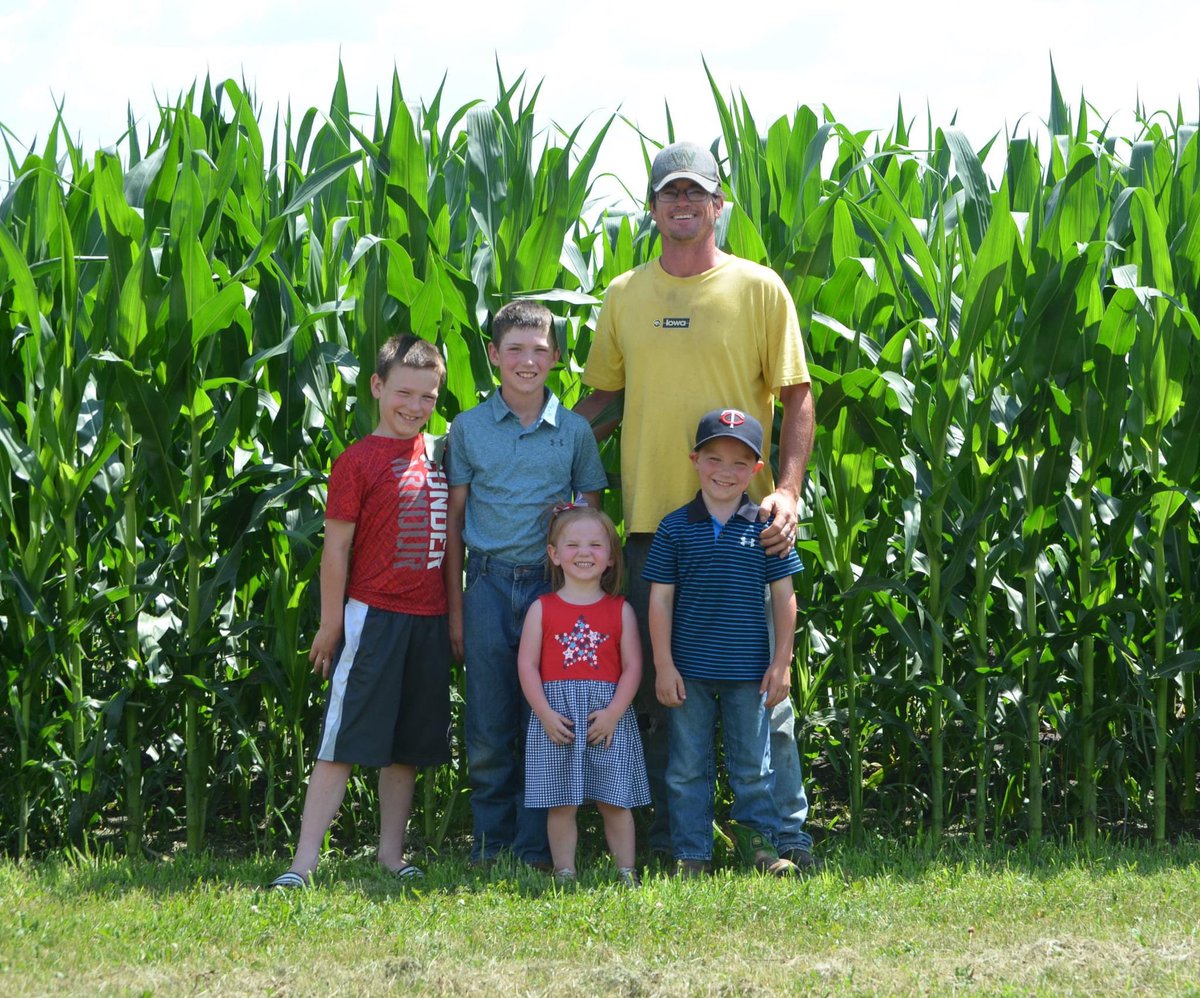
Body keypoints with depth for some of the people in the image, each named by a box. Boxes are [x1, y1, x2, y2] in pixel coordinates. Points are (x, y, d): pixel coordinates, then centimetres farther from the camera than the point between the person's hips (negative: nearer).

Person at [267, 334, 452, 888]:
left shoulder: (439, 456, 10)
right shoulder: (358, 460, -8)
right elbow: (336, 547, -8)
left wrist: (453, 613, 16)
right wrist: (331, 625, -9)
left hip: (428, 619, 6)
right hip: (372, 615, -6)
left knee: (406, 747, 11)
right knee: (342, 744, -7)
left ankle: (391, 853, 20)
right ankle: (303, 862, -8)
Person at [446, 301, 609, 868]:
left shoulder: (574, 431, 6)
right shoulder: (468, 428, 5)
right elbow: (454, 520, 8)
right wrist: (455, 609, 5)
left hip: (553, 585, 0)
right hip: (489, 586, 0)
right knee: (489, 726, 2)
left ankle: (537, 847, 9)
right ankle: (490, 845, 11)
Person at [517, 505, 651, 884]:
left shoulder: (620, 611, 5)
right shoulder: (543, 609, 4)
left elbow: (632, 667, 1)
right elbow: (527, 664, 0)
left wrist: (613, 713, -11)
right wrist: (546, 714, -11)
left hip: (609, 717, 0)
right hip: (556, 717, 0)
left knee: (615, 802, 2)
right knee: (561, 804, 2)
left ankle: (626, 874, 10)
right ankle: (565, 874, 9)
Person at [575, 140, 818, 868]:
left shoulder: (758, 289, 1)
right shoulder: (624, 296, 10)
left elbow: (796, 397, 0)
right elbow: (604, 400, 18)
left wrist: (788, 490, -13)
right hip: (651, 515, 3)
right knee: (657, 685, 7)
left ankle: (787, 835, 6)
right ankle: (672, 839, 15)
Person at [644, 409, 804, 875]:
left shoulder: (765, 527, 0)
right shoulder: (675, 528, -1)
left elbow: (783, 596, 3)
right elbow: (660, 598, 0)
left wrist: (782, 662, 0)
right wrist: (664, 664, -4)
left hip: (748, 671, 0)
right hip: (689, 671, 0)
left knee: (753, 764, 9)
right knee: (687, 767, 6)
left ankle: (761, 844, 21)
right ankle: (692, 856, 13)